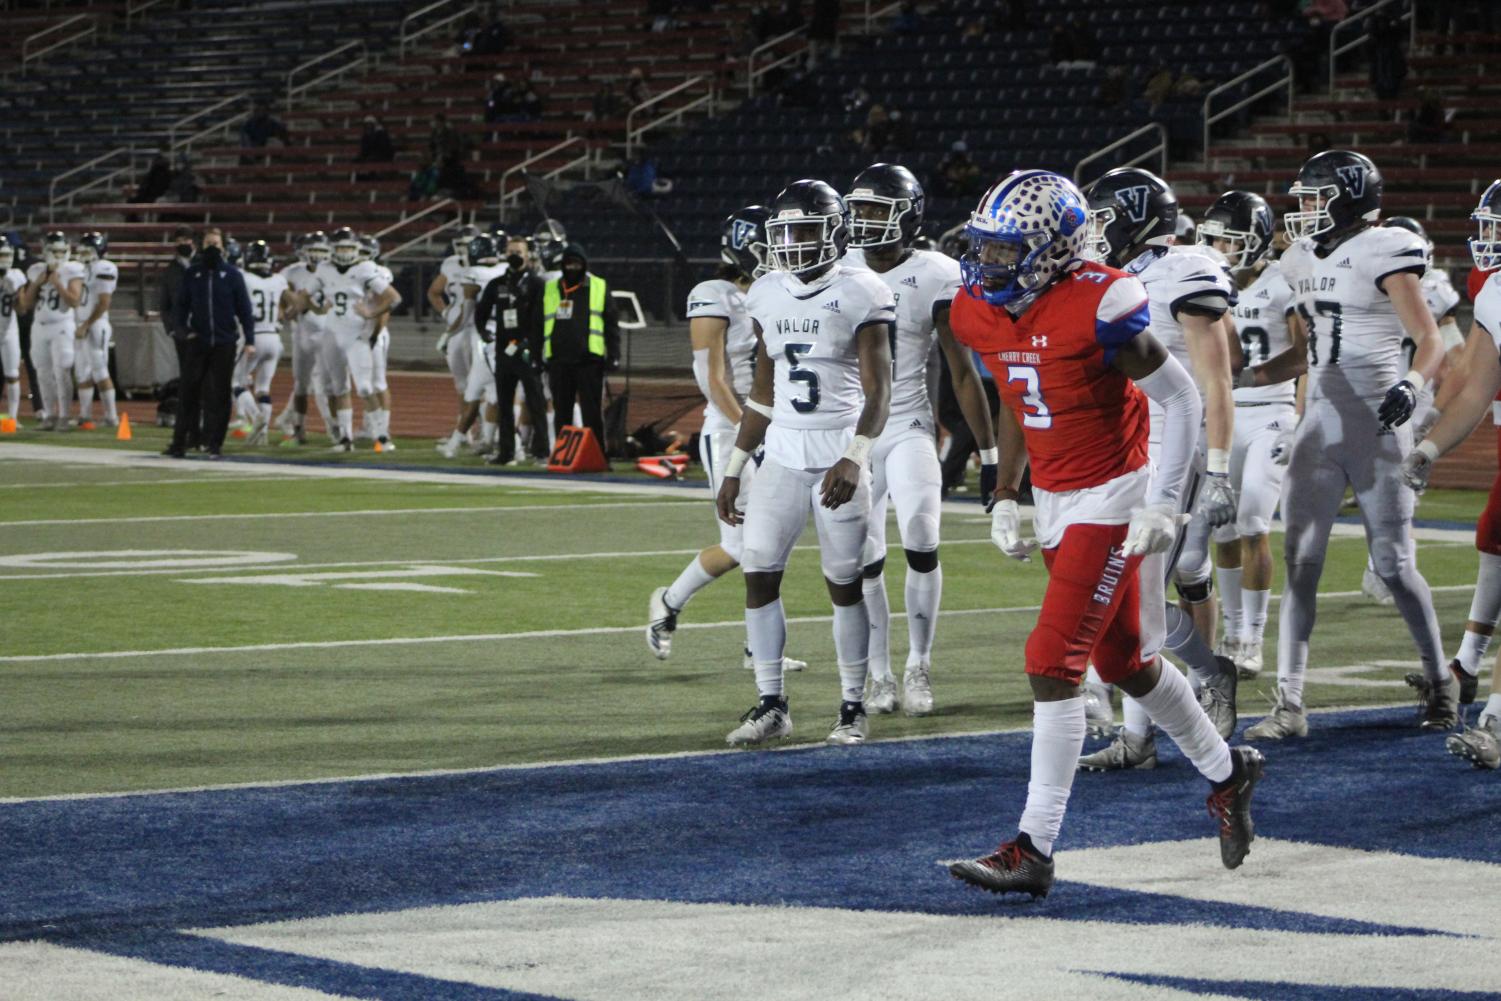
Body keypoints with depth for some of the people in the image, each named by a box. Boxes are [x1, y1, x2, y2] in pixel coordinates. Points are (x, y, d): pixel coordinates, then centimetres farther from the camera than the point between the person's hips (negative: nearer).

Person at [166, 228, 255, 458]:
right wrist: (184, 329, -4)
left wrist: (249, 339, -4)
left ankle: (214, 443, 7)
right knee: (189, 393, -1)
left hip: (224, 343, -1)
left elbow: (244, 308, 1)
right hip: (197, 342, 1)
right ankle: (179, 442, 0)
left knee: (219, 395, 2)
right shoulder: (192, 273, 6)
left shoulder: (231, 274, 1)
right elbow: (182, 305, 10)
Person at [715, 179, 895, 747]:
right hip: (782, 452, 5)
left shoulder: (860, 296, -8)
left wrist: (854, 459, -26)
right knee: (759, 571, -2)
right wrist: (734, 470, 14)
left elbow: (878, 391, -12)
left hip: (838, 454, -5)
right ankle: (770, 705, 7)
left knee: (844, 582, 0)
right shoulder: (767, 295, 9)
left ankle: (853, 707, 11)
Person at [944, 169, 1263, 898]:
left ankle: (1033, 850, -9)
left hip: (1109, 501, -8)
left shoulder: (1096, 307, -22)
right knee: (1123, 663, 17)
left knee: (1052, 667, -13)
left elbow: (1180, 400, -14)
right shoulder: (980, 312, 0)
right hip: (1053, 502, 8)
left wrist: (1162, 506, -17)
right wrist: (1004, 499, 13)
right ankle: (1227, 773, 39)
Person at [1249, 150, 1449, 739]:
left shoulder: (1383, 254, -9)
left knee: (1392, 563, 0)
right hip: (1319, 425, 6)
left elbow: (1431, 343, -9)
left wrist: (1412, 385, -26)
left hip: (1375, 425, -6)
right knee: (1300, 562, -2)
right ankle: (1290, 706, -3)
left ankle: (1440, 680, 22)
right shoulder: (1306, 262, 12)